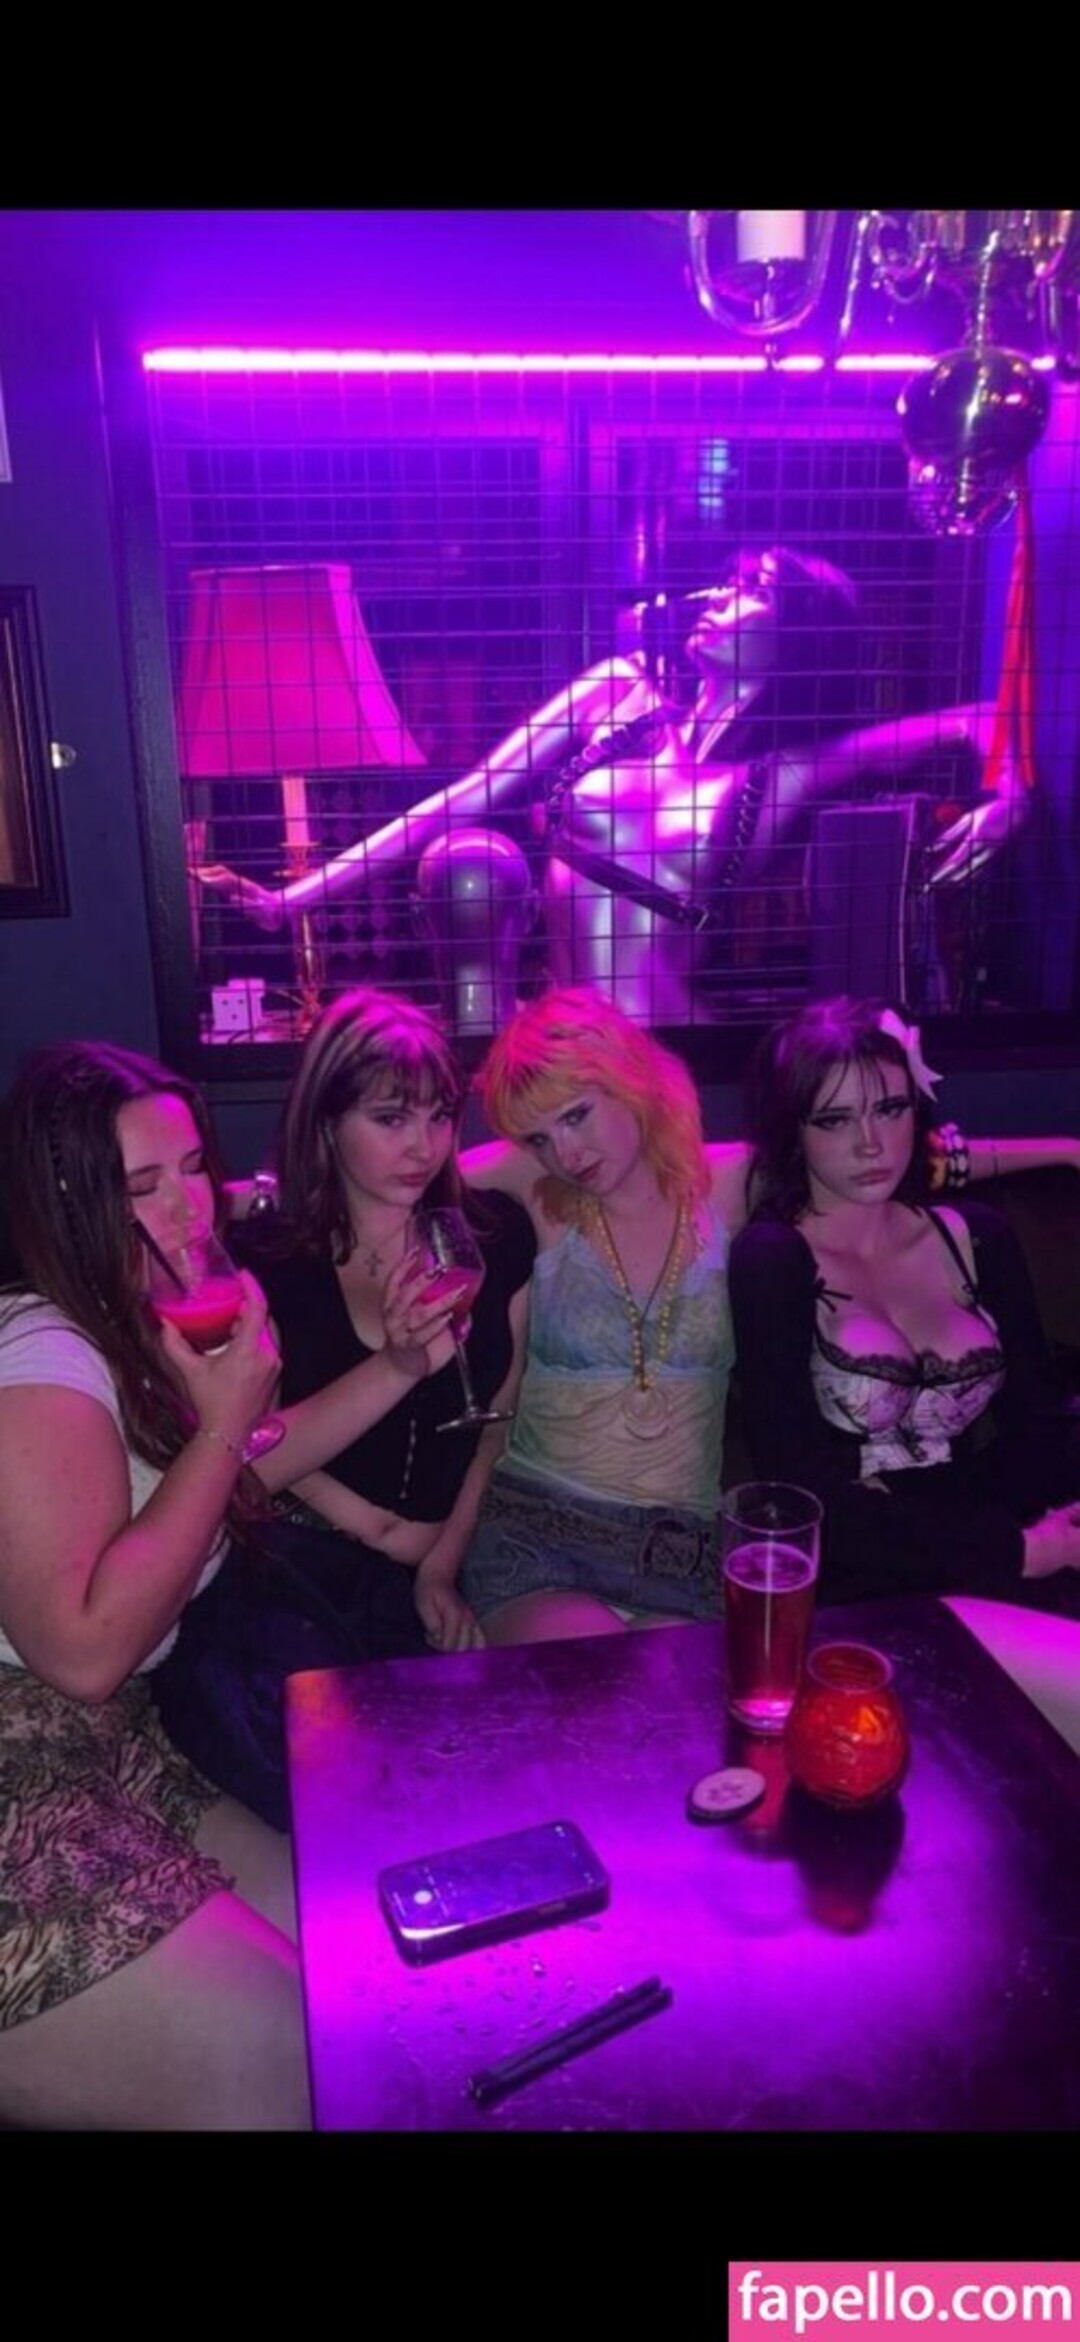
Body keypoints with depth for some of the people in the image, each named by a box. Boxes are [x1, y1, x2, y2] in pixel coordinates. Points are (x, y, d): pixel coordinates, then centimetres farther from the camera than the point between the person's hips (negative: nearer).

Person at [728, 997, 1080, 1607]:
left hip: (994, 1581, 5)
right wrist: (1013, 1548, -15)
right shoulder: (771, 1258, -6)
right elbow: (800, 1486, -12)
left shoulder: (978, 1236, 9)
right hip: (847, 1595, -5)